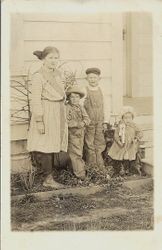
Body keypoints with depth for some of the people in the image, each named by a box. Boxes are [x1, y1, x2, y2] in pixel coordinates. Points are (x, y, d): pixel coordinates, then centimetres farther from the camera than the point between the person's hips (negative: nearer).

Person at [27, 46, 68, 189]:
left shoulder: (58, 74, 13)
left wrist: (63, 117, 17)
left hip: (59, 115, 8)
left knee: (55, 147, 9)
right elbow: (35, 101, -13)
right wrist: (39, 121, -17)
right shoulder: (38, 77, -10)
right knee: (46, 148, -3)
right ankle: (48, 179, 4)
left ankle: (48, 176, 18)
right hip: (46, 115, -7)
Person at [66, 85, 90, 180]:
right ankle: (80, 174, -4)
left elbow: (87, 119, 4)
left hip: (81, 133, 6)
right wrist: (76, 124, -23)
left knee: (80, 153, 13)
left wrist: (83, 123, -17)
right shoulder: (67, 108, -8)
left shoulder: (81, 108, 11)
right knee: (75, 154, -6)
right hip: (72, 134, -6)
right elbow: (66, 122, -16)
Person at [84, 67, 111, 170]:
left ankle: (101, 168, 15)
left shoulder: (102, 91, 9)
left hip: (100, 123, 3)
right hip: (88, 122, -3)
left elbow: (106, 107, 11)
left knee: (100, 145, 6)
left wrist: (105, 121, 5)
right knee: (90, 146, 0)